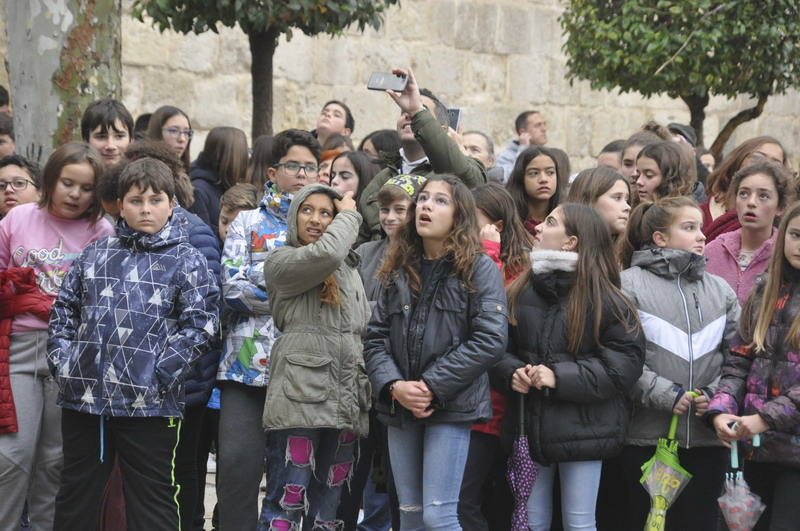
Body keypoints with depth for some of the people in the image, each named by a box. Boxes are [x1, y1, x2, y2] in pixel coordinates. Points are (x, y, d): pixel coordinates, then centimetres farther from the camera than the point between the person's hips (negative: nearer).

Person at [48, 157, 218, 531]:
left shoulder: (187, 261, 1)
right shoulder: (94, 255, 12)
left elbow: (199, 325, -6)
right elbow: (64, 311, 15)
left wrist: (160, 374, -13)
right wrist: (62, 361, 2)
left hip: (149, 403, -4)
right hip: (82, 398, 4)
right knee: (75, 500, 14)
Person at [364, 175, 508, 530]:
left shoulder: (479, 269, -1)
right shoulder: (399, 270, 13)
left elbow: (490, 340, -12)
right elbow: (375, 338, 8)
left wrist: (433, 388, -16)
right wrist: (394, 386, -11)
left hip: (450, 406, -5)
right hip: (399, 407, 5)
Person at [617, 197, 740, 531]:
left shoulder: (720, 289, 11)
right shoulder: (630, 284, -4)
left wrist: (715, 393, -6)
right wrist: (666, 395, -14)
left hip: (707, 437, 4)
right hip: (647, 437, -4)